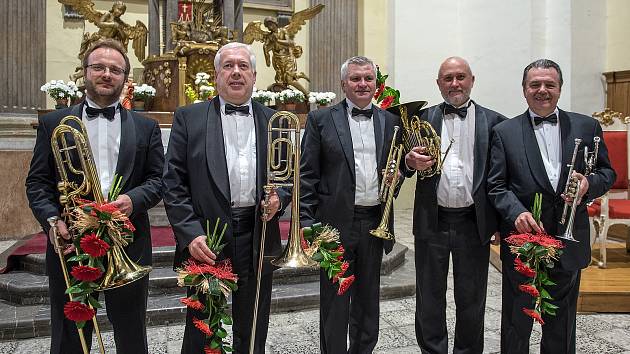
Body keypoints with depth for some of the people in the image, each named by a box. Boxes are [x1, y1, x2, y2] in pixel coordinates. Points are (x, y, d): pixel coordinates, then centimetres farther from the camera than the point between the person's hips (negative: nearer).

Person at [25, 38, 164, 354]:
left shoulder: (146, 127, 8)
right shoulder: (53, 123, 7)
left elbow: (158, 179, 5)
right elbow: (37, 181, 5)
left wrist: (133, 199, -15)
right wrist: (51, 220, -12)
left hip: (129, 245, 0)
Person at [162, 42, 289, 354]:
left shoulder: (273, 120, 9)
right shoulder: (189, 118, 2)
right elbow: (173, 183, -2)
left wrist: (280, 197, -8)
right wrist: (190, 234, -12)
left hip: (258, 239, 2)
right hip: (206, 240, -2)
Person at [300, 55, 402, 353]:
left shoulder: (390, 121, 9)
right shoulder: (320, 119, -1)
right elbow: (307, 175, -3)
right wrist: (307, 222, -9)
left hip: (375, 224, 4)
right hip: (336, 222, -3)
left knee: (368, 300, 17)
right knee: (334, 303, 7)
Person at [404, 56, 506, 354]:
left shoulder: (494, 122, 3)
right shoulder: (424, 118, 6)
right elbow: (407, 160, -1)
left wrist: (502, 220, -6)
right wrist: (411, 161, -23)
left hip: (474, 223, 0)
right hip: (432, 220, 1)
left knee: (471, 299, 13)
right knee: (429, 298, 12)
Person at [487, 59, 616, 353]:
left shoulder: (586, 127, 7)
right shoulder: (505, 132, 1)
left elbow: (607, 172, 10)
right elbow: (496, 185, -4)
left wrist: (589, 183, -12)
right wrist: (518, 213, -21)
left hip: (569, 242, 2)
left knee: (561, 326, 17)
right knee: (516, 323, 11)